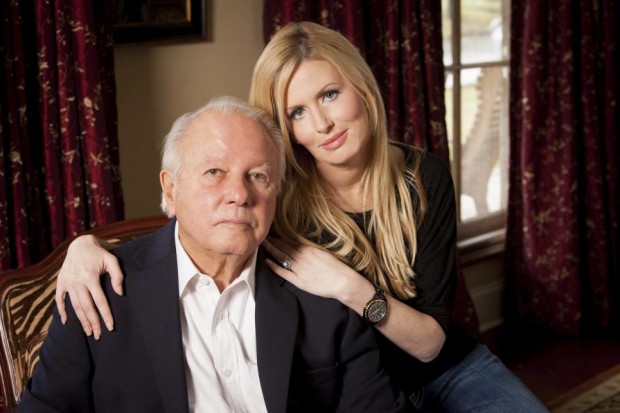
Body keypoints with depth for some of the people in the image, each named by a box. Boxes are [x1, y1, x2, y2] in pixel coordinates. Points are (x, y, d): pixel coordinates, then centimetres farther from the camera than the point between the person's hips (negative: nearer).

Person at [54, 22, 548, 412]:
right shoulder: (272, 194, -17)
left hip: (448, 369, 2)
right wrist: (89, 244, -26)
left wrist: (353, 290, -31)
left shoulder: (424, 178, -13)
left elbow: (431, 342, -14)